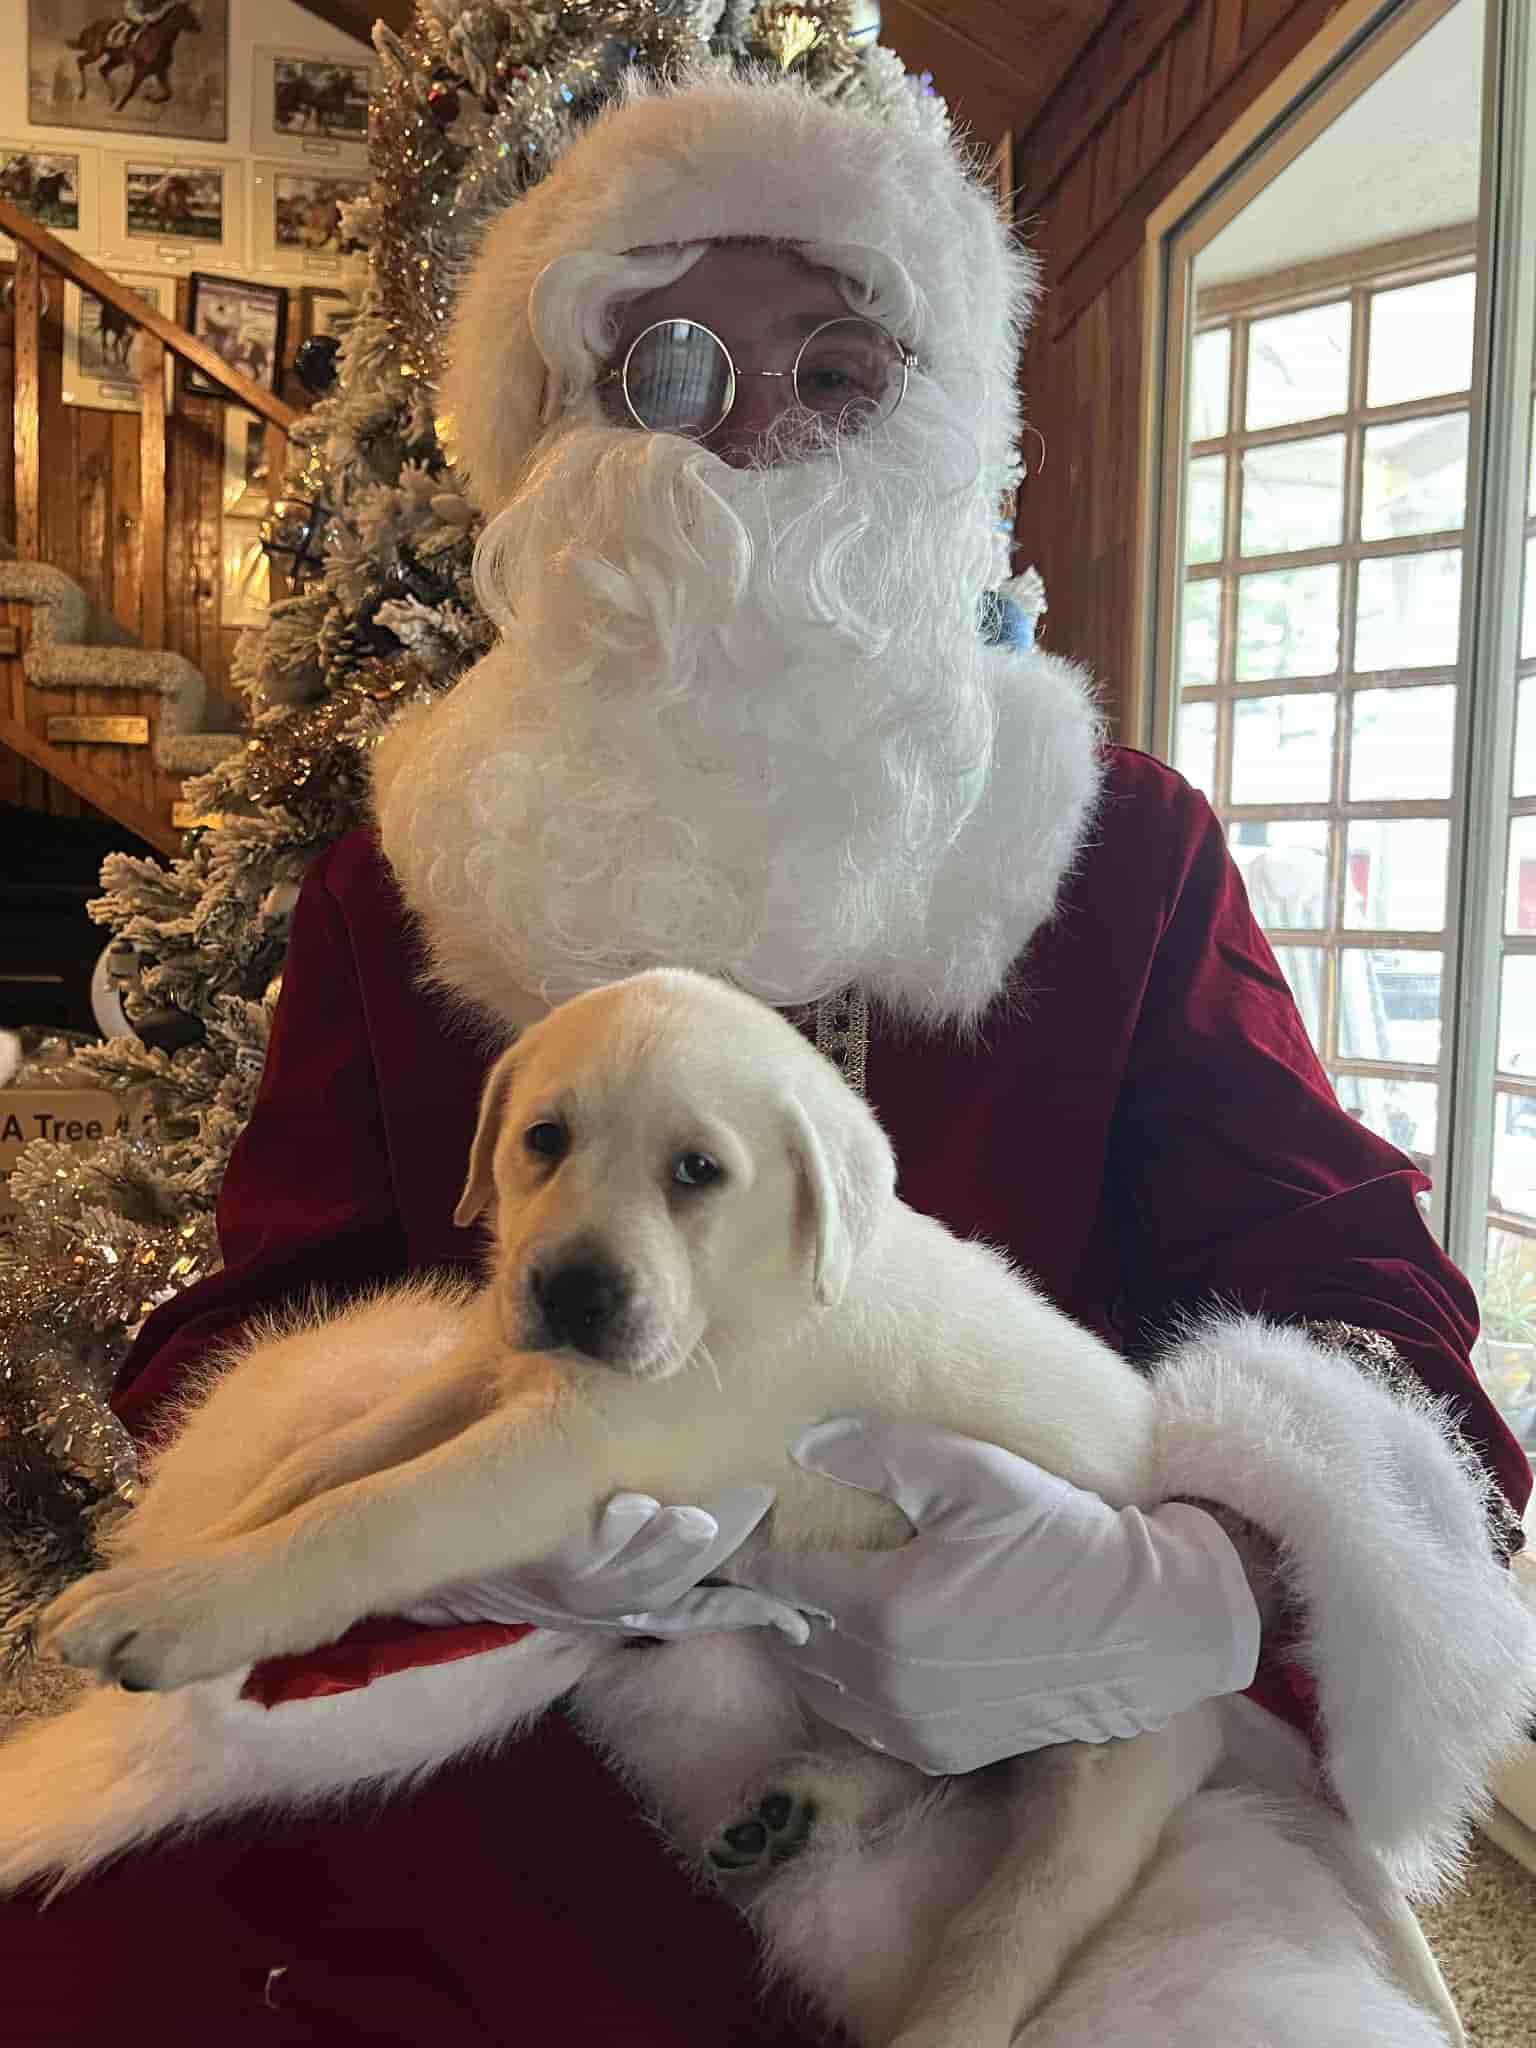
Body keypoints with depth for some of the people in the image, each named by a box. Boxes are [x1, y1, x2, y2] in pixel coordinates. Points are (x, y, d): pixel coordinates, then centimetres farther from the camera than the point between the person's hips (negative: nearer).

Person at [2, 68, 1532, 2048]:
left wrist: (1219, 1578, -24)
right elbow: (253, 1320, 3)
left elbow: (1344, 1278, -2)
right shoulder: (410, 867, 7)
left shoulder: (1124, 848, 4)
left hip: (1027, 1763, 0)